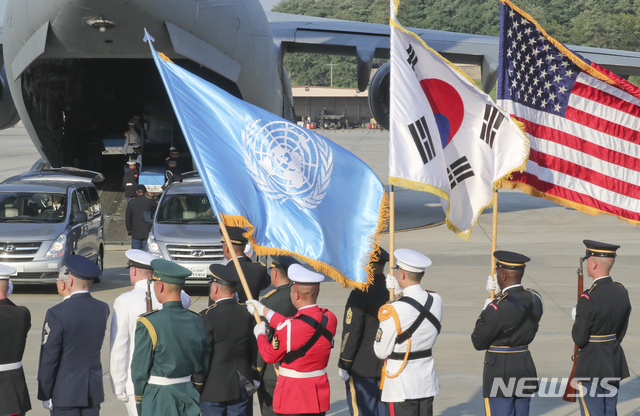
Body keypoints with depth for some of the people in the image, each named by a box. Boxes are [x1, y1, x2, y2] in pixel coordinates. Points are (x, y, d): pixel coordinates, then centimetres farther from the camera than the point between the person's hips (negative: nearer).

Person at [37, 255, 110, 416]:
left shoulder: (56, 313, -17)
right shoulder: (103, 309, 0)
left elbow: (48, 358, -14)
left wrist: (45, 395, -3)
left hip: (65, 391, -5)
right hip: (94, 389, 5)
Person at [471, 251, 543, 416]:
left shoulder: (497, 308, -21)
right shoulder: (535, 299, 1)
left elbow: (479, 342, -11)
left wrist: (484, 313, 2)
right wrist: (499, 293, 15)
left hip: (500, 370, -7)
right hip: (526, 369, 7)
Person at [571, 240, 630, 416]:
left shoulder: (589, 297, -21)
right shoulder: (621, 292, 2)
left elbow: (579, 338, -16)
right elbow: (621, 331, 10)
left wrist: (577, 320, 3)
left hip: (591, 367, -7)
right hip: (615, 363, 7)